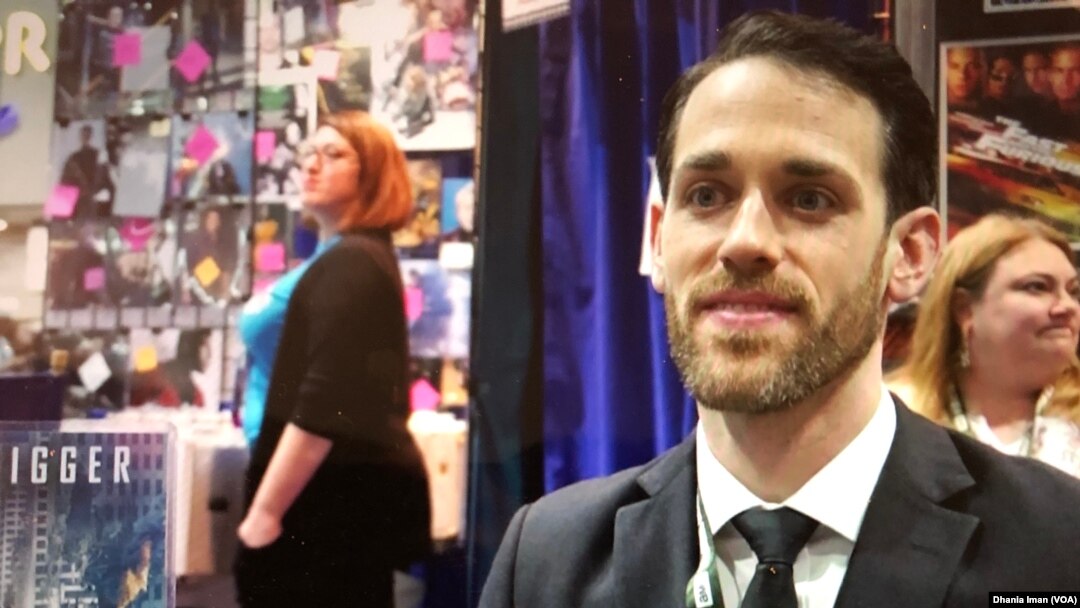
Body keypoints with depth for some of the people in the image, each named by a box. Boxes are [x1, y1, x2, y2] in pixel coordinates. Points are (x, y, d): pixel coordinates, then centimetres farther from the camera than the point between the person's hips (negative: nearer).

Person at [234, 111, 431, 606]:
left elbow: (324, 405, -23)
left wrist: (264, 512, -22)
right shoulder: (344, 259, 20)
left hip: (337, 500, -11)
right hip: (339, 496, 11)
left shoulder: (350, 264, -14)